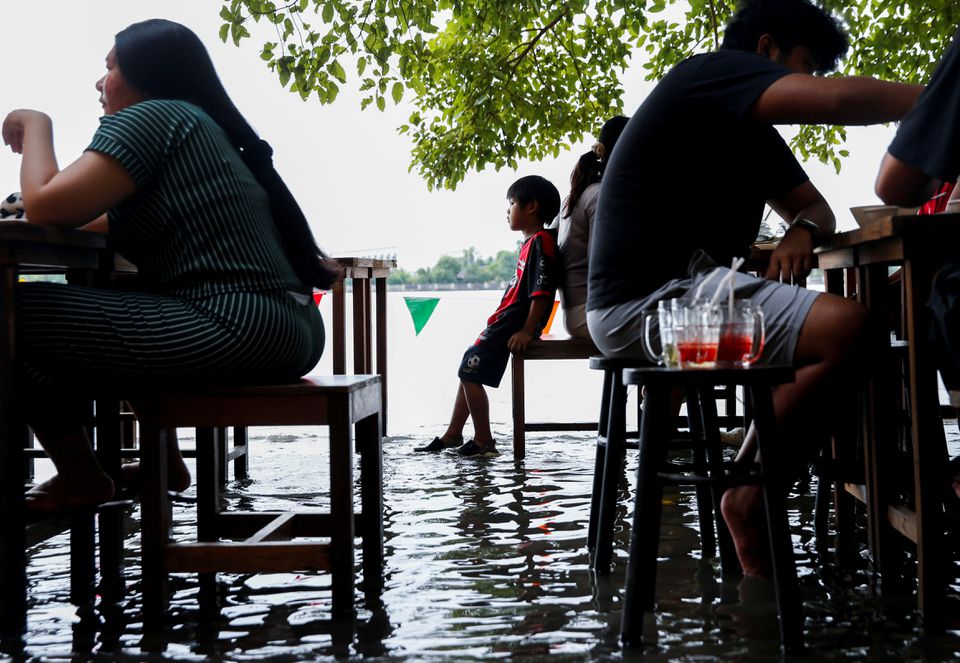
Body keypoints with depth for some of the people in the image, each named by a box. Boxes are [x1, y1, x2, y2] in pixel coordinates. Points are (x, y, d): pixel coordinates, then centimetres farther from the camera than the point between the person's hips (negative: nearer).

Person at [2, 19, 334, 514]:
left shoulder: (149, 116, -3)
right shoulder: (203, 125, 26)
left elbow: (46, 206, -10)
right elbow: (114, 223, 29)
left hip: (236, 329, -10)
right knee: (97, 297, 33)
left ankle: (79, 478, 9)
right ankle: (163, 460, 30)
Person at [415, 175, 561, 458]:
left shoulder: (541, 242, -16)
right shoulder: (531, 242, 16)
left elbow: (541, 293, -23)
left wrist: (526, 331, -24)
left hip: (514, 325, -11)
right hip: (505, 323, 11)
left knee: (471, 372, -11)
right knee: (468, 369, 16)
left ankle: (483, 442, -2)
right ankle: (453, 435, 25)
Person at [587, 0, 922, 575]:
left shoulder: (752, 133, 26)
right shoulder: (715, 72, -4)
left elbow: (817, 208, 25)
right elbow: (838, 99, -21)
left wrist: (803, 229, 1)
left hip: (680, 292, 11)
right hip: (649, 297, -11)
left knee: (838, 323, 12)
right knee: (848, 329, -21)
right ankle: (752, 499, -7)